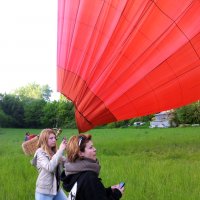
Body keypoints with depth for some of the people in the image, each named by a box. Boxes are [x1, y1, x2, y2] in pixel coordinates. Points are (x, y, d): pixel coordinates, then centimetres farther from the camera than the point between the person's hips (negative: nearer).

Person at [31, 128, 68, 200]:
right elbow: (50, 167, -27)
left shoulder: (54, 152, 6)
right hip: (44, 192, -6)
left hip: (57, 189, 6)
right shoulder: (40, 152, -12)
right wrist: (60, 150, -24)